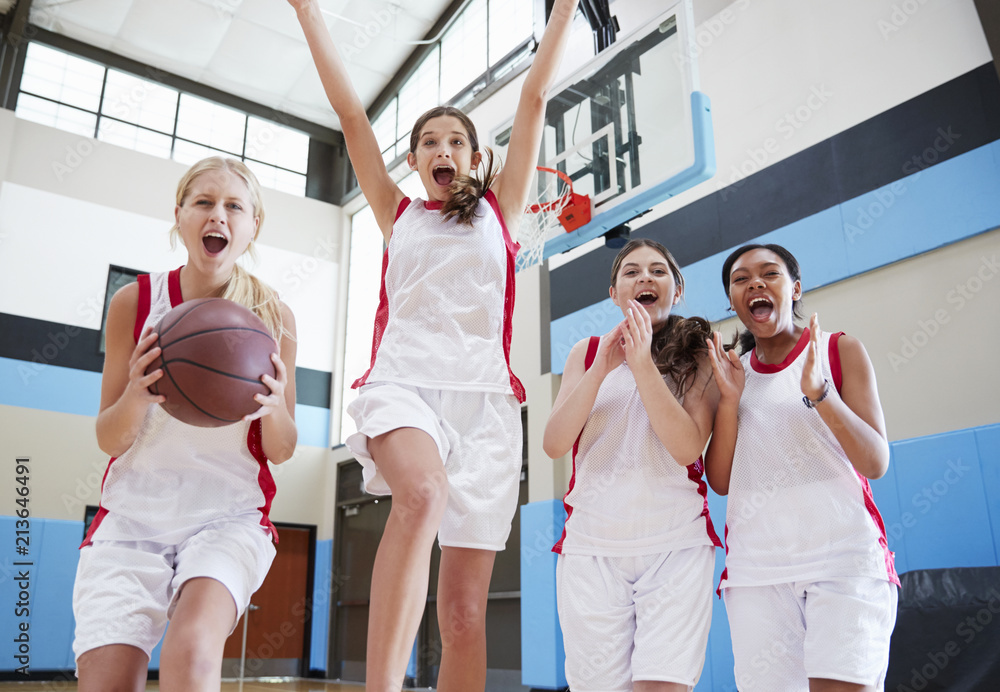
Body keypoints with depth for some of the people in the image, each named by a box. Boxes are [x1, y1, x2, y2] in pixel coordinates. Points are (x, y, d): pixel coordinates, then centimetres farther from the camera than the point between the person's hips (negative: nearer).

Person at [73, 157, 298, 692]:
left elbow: (281, 451, 3)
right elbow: (108, 440, 4)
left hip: (229, 516, -1)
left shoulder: (273, 319, -1)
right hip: (131, 515, 2)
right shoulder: (134, 303, -1)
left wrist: (273, 409, -20)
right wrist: (136, 397, -19)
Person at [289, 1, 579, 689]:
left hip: (483, 395, 1)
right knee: (423, 493, -37)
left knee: (465, 610, -3)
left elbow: (534, 99, 17)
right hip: (402, 381, -1)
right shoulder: (397, 213, 21)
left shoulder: (500, 210, 20)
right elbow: (351, 112, 18)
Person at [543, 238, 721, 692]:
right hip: (591, 545, 2)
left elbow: (688, 447, -9)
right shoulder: (585, 353, 10)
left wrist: (643, 365, -17)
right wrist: (601, 369, -13)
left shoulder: (698, 356, 5)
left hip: (676, 543, -1)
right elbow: (554, 444, -1)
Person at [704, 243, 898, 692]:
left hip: (845, 557, -2)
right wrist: (729, 399, -8)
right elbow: (721, 482, 4)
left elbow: (876, 463, -4)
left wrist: (818, 391, -18)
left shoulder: (840, 351, 5)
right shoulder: (730, 372, 11)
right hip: (755, 568, 2)